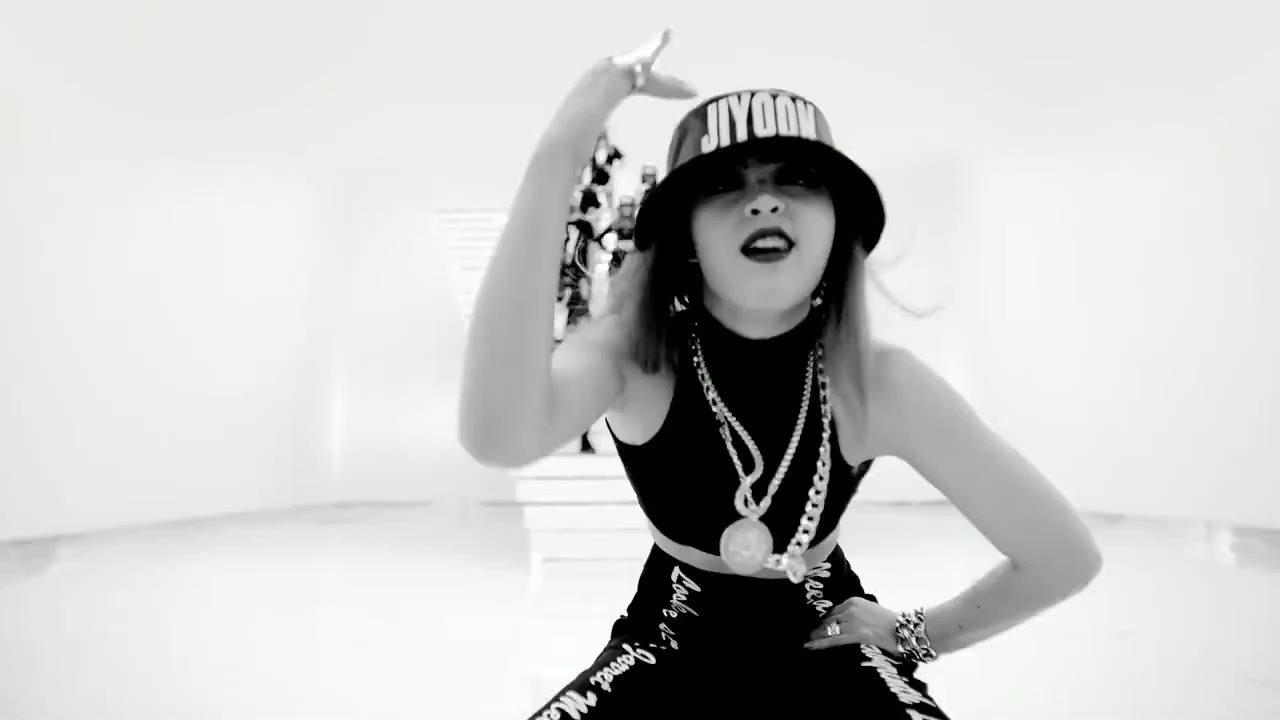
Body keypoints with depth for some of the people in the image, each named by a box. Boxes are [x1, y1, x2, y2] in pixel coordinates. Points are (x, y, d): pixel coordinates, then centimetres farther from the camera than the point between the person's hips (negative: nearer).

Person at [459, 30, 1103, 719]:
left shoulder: (879, 382, -22)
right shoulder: (630, 351, -23)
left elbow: (1066, 556, -10)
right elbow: (498, 438, -48)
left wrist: (922, 634, -1)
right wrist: (557, 153, -50)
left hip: (825, 646, 1)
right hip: (671, 644, 0)